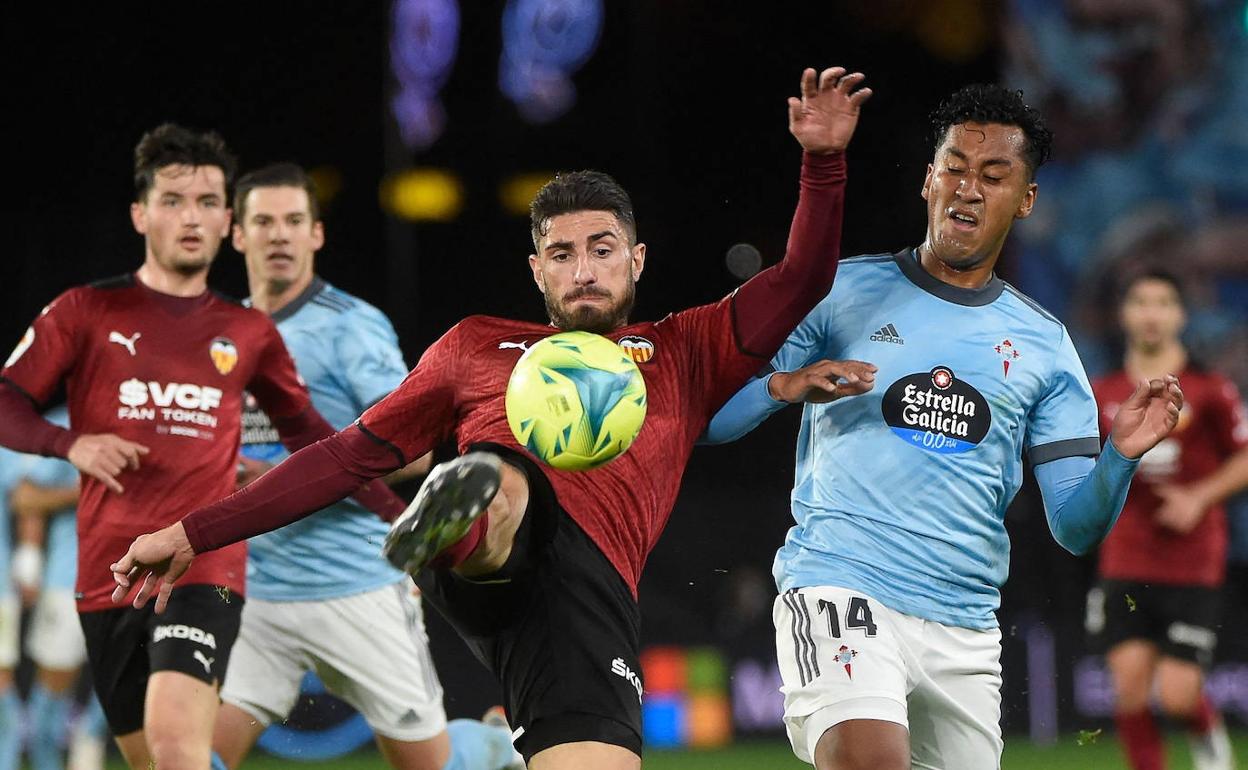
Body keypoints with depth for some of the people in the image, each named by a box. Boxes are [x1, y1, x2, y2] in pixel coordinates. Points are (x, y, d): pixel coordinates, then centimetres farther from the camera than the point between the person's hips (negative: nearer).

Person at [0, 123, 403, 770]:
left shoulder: (248, 332, 12)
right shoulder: (87, 312, 6)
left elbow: (307, 432, 23)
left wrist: (397, 513, 18)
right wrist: (71, 444, -14)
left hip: (206, 568, -1)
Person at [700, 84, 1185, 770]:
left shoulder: (1043, 345, 15)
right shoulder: (842, 292, 6)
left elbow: (1075, 527, 11)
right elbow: (708, 420, 4)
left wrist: (1121, 456, -9)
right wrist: (785, 385, -15)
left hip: (965, 630, 5)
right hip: (838, 585, -5)